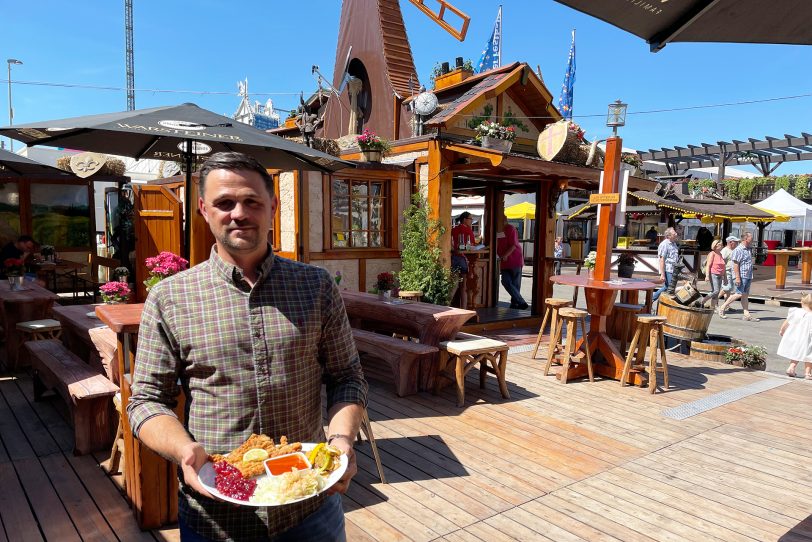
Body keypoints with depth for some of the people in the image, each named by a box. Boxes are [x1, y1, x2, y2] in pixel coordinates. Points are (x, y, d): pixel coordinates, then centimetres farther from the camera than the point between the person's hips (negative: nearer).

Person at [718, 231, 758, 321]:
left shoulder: (747, 250, 17)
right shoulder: (738, 250, -12)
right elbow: (735, 264, -18)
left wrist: (750, 277, 21)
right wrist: (737, 277, -22)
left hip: (748, 276, 9)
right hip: (741, 276, -9)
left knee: (745, 295, 7)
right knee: (739, 294, -10)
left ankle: (747, 315, 7)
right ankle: (722, 307, 1)